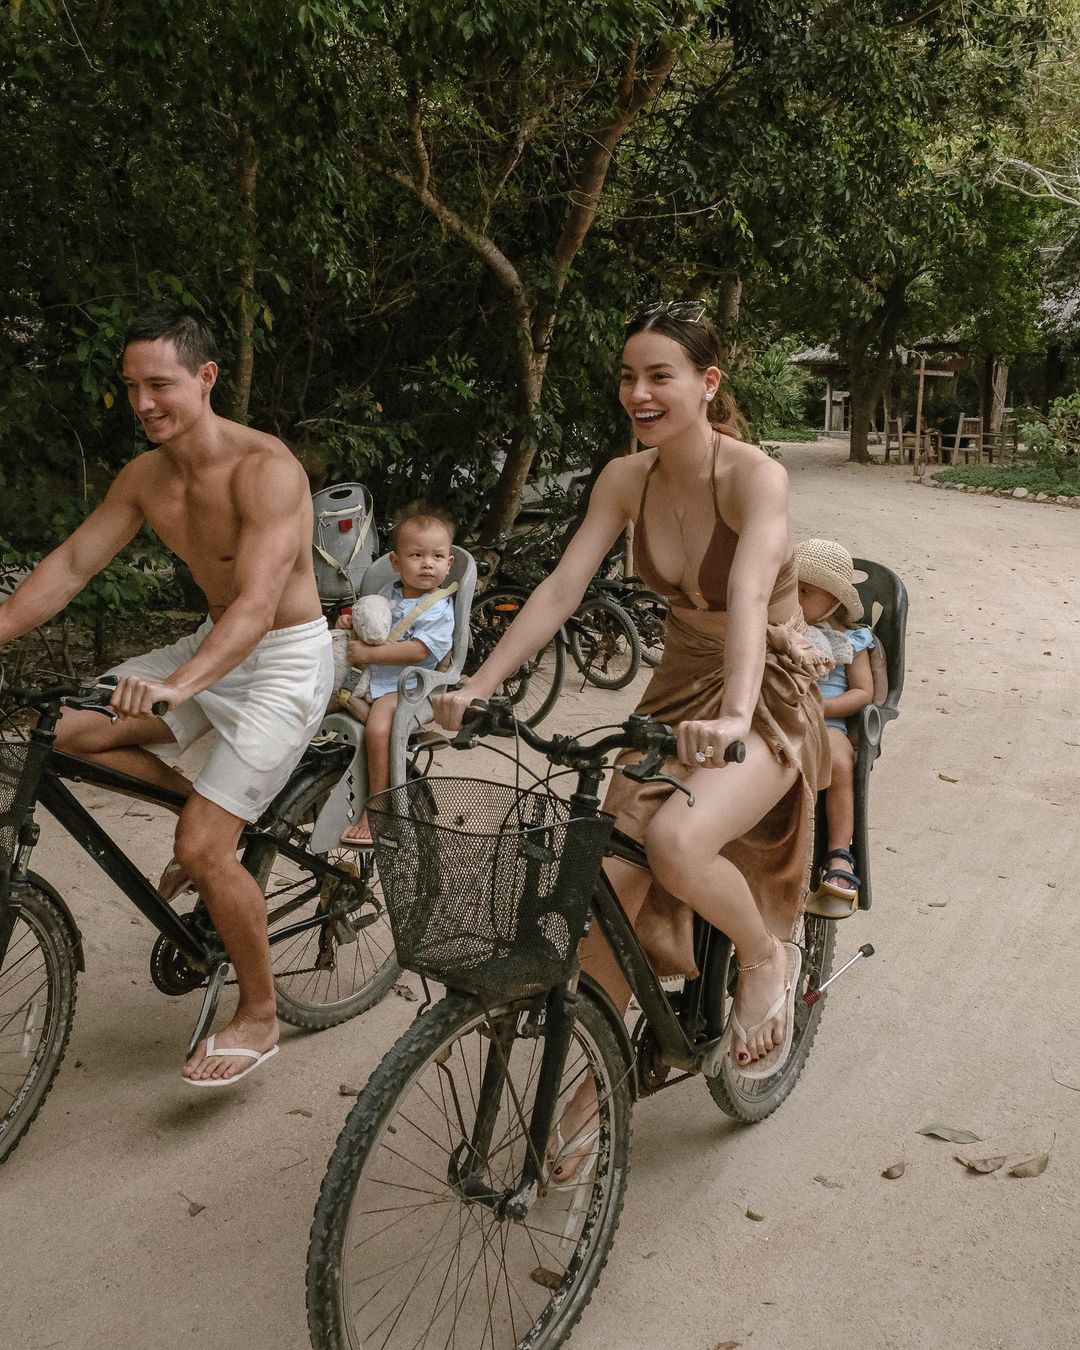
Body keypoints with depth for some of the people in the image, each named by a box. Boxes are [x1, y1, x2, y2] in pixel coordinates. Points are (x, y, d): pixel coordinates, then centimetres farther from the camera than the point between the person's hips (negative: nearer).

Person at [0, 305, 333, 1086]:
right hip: (214, 647, 8)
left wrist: (178, 686, -48)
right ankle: (202, 807, 16)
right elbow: (70, 565, 3)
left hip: (284, 661, -7)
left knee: (205, 850, -13)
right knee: (69, 729, -6)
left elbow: (258, 604, -34)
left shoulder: (265, 469, -24)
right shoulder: (144, 477, -1)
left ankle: (259, 1016, 9)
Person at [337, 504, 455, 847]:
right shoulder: (388, 592, 12)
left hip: (401, 685, -8)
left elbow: (417, 650, -22)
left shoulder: (438, 608, -10)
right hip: (368, 676, 8)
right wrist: (353, 623, 4)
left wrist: (369, 653, -23)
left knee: (377, 730, -31)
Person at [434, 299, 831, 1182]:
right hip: (679, 691, 6)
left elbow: (748, 596, -36)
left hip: (769, 698, -5)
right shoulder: (626, 480, -4)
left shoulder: (754, 476, -20)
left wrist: (734, 716, -52)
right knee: (608, 881, -5)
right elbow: (561, 588, -10)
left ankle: (768, 954, 1)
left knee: (675, 843, -33)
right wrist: (479, 686, -21)